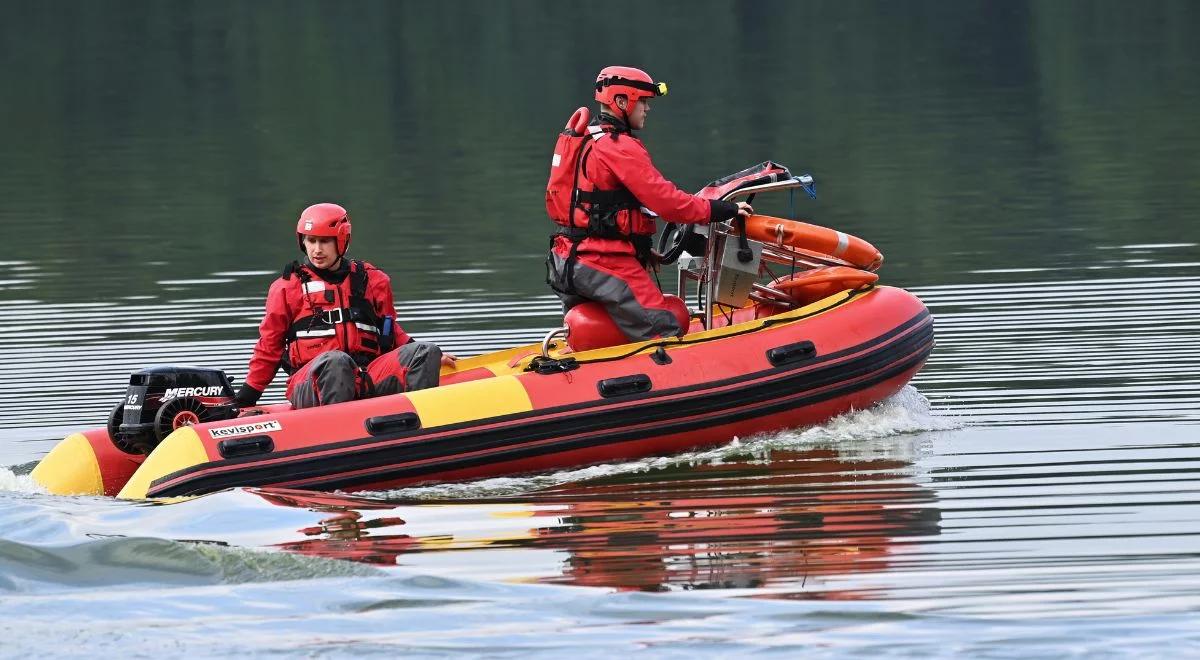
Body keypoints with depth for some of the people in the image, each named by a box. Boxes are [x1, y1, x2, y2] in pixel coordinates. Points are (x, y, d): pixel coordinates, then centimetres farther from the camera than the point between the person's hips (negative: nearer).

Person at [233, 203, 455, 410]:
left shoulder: (372, 281, 19)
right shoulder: (286, 288, 11)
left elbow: (391, 333, 28)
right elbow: (269, 347, 15)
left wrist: (430, 358, 15)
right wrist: (246, 399, 13)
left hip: (368, 383, 3)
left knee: (425, 352, -20)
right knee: (335, 361, -39)